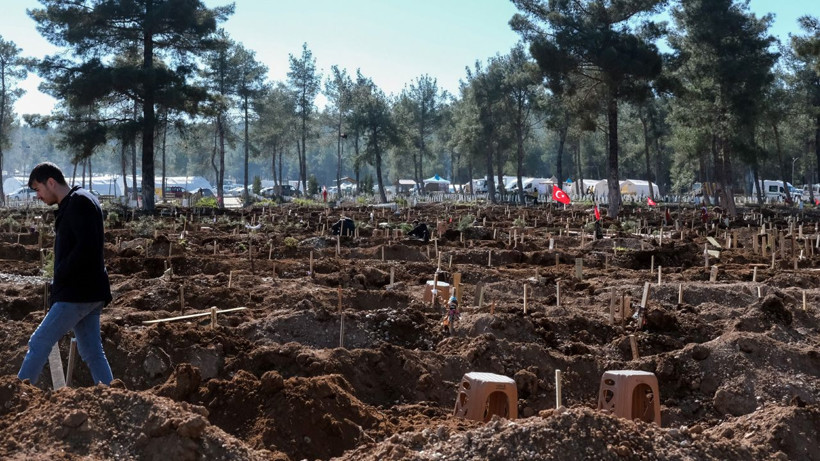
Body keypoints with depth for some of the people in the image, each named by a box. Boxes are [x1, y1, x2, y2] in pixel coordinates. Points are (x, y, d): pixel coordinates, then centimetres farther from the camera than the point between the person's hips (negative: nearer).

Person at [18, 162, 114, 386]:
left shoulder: (78, 202, -12)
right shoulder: (73, 204, 19)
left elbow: (86, 247, -22)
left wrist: (59, 277, -13)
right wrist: (60, 281, 11)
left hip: (78, 292, -10)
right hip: (88, 292, 10)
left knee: (39, 343, -4)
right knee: (92, 352, 9)